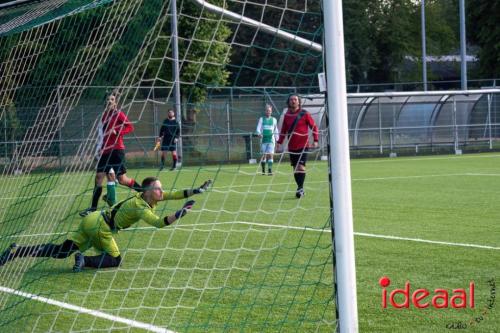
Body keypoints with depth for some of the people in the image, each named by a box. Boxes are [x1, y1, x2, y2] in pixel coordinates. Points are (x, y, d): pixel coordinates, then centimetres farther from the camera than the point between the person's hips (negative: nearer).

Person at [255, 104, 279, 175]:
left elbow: (276, 130, 18)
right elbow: (258, 129, 0)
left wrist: (277, 139, 14)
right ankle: (263, 170, 15)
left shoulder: (274, 120, 12)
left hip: (271, 140, 0)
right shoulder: (261, 119, 8)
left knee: (270, 154, -12)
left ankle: (270, 170, -13)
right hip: (263, 139, 0)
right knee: (264, 155, 1)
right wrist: (259, 134, -21)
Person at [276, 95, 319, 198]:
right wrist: (279, 142, 11)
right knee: (295, 168, 5)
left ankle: (300, 188, -13)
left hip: (303, 145, -4)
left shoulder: (305, 114, -4)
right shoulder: (287, 115, 8)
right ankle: (300, 189, 14)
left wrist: (315, 140, -9)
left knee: (301, 166, -14)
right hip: (292, 146, 4)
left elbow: (314, 126, -1)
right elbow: (283, 130, 17)